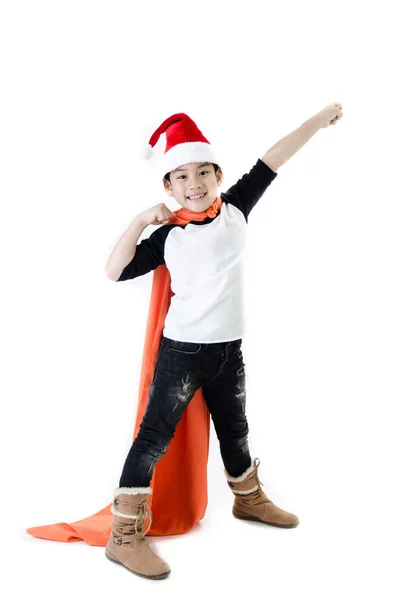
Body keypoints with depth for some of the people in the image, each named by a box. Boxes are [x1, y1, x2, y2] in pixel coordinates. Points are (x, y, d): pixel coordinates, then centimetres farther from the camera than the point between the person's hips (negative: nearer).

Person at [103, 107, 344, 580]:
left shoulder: (235, 210, -1)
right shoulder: (168, 236, -9)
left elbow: (270, 162, -1)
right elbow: (115, 271, -11)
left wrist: (318, 120, 0)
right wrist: (140, 220, -19)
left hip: (228, 349, 4)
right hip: (182, 350, -4)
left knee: (234, 430, 23)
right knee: (155, 436, -4)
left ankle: (248, 499, 47)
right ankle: (125, 536, 2)